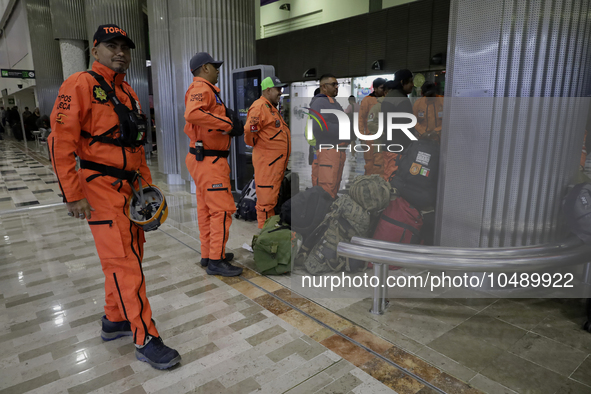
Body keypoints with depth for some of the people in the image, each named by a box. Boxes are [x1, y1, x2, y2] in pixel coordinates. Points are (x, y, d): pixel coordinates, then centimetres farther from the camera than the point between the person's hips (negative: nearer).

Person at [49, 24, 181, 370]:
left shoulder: (128, 92, 17)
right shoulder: (81, 85, -8)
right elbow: (61, 141, -14)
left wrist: (147, 183, 15)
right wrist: (73, 195, -17)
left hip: (129, 186, 8)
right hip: (101, 186, -8)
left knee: (131, 254, 13)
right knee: (124, 261, -8)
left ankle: (115, 320, 30)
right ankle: (146, 340, 0)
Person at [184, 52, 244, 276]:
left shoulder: (205, 90, 22)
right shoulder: (201, 88, -11)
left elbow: (189, 128, 24)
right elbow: (192, 114, -34)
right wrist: (227, 123, -28)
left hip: (203, 160, 11)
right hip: (209, 160, -11)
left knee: (206, 208, 14)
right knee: (222, 209, -9)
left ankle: (208, 254, 24)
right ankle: (216, 261, -2)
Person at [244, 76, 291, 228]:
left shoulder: (272, 108, 22)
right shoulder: (259, 107, -13)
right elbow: (249, 131, -22)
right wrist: (259, 146, -4)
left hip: (278, 161, 10)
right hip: (267, 161, -10)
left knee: (272, 198, 17)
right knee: (267, 199, -6)